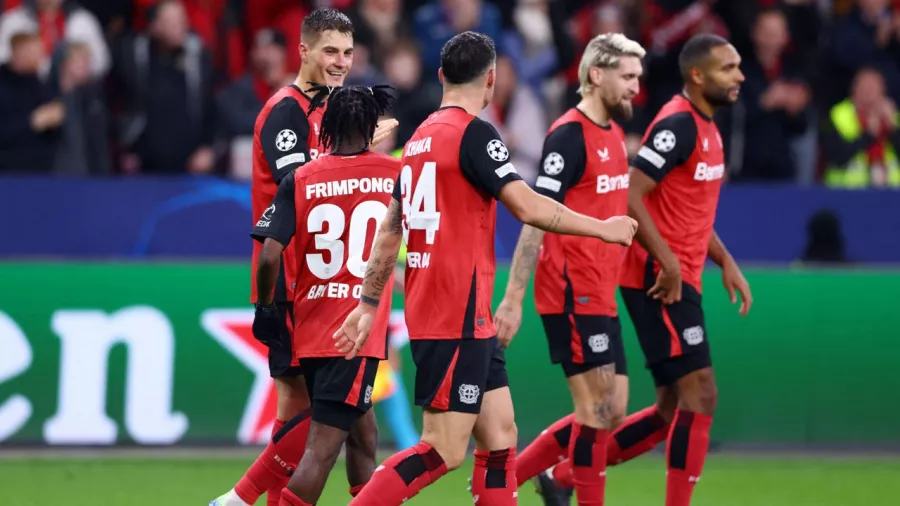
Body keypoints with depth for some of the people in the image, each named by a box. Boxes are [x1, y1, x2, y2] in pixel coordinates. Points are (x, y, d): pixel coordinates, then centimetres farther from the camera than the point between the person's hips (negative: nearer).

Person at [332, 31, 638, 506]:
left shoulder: (421, 137, 14)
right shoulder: (473, 133, -12)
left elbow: (389, 232, 19)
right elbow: (527, 206, -20)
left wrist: (368, 305, 24)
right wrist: (602, 228, -9)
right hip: (458, 319, -9)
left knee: (500, 439, 9)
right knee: (444, 451, -9)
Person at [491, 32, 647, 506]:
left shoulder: (612, 132, 13)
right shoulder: (569, 135, -14)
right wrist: (513, 297, -20)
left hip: (599, 296, 9)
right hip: (572, 294, -9)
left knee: (610, 413, 9)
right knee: (598, 409, -8)